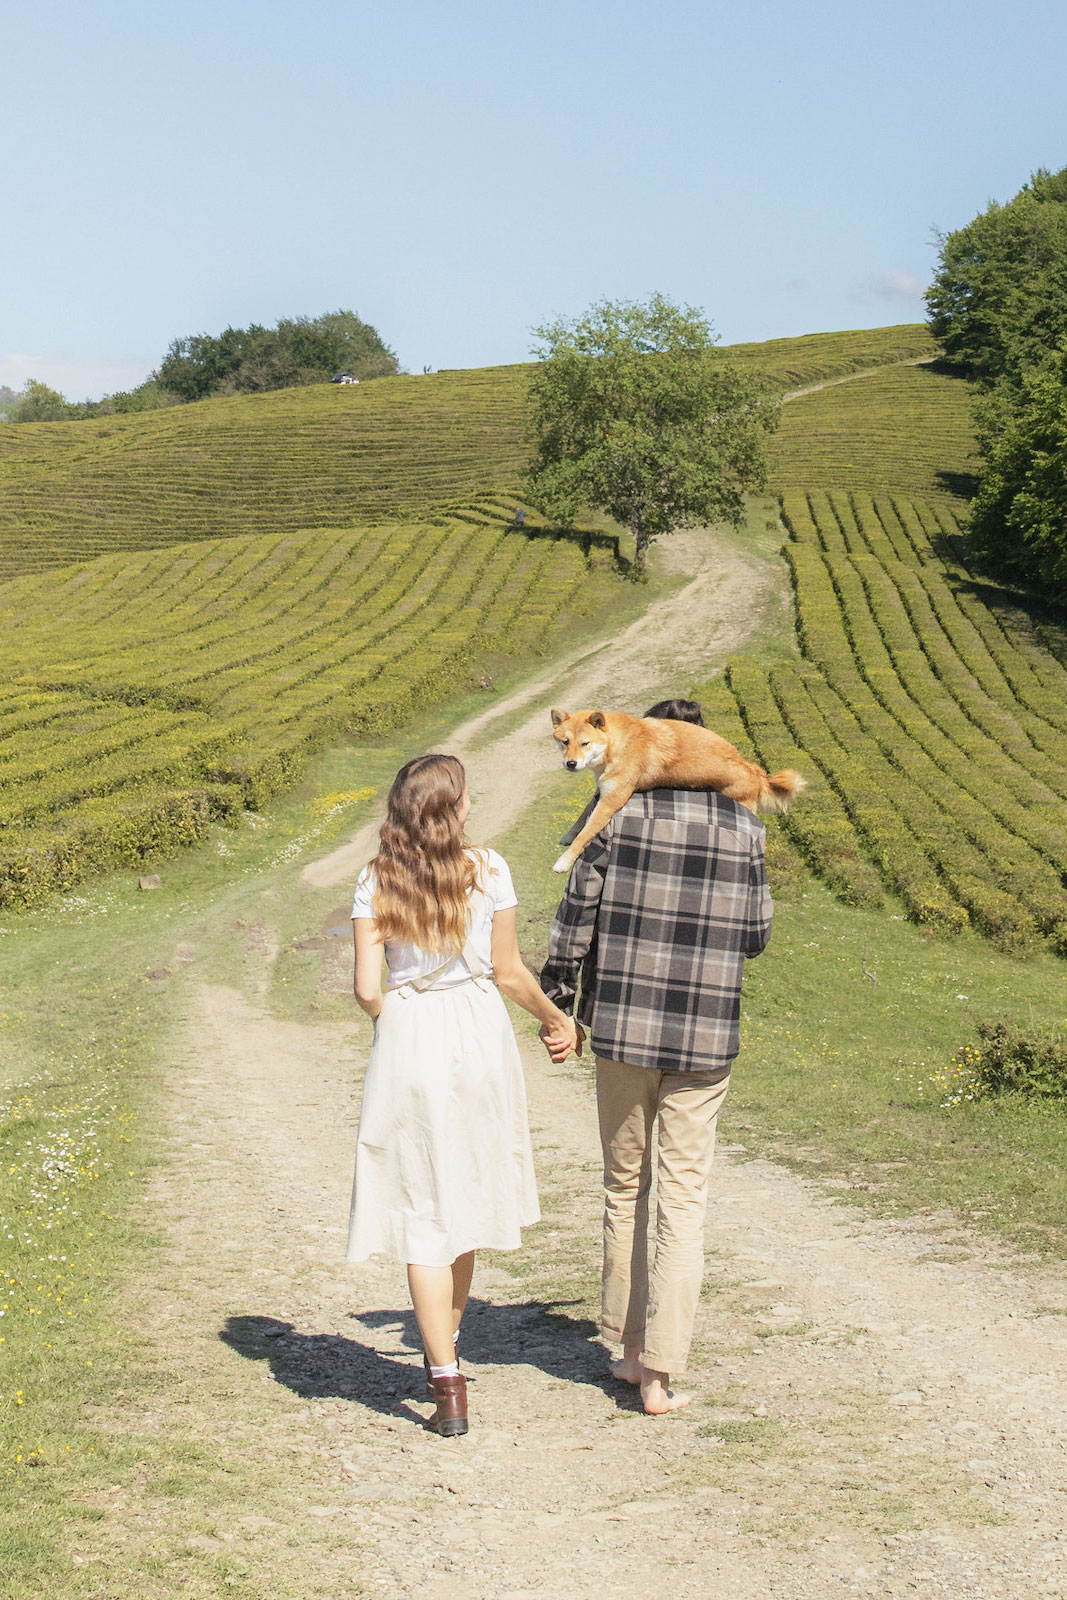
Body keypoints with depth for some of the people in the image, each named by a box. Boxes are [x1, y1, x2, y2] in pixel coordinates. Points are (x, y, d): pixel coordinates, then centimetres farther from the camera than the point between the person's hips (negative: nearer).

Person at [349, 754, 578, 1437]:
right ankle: (446, 1350, 35)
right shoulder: (487, 869, -5)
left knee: (422, 1212, 4)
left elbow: (367, 989, -7)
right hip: (479, 1037, 1)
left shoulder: (376, 881, -4)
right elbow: (508, 973, -1)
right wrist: (557, 1018, 16)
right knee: (464, 1199, 19)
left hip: (407, 1046, -1)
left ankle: (448, 1388, 2)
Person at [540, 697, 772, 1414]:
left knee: (625, 1188, 16)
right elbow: (756, 934, 5)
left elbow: (578, 912, -4)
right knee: (683, 1202, 4)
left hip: (621, 1029, 0)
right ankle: (660, 1372, 3)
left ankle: (631, 1347, 24)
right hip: (704, 1039, 0)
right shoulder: (742, 823, -2)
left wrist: (554, 1003, 7)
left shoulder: (619, 809, -5)